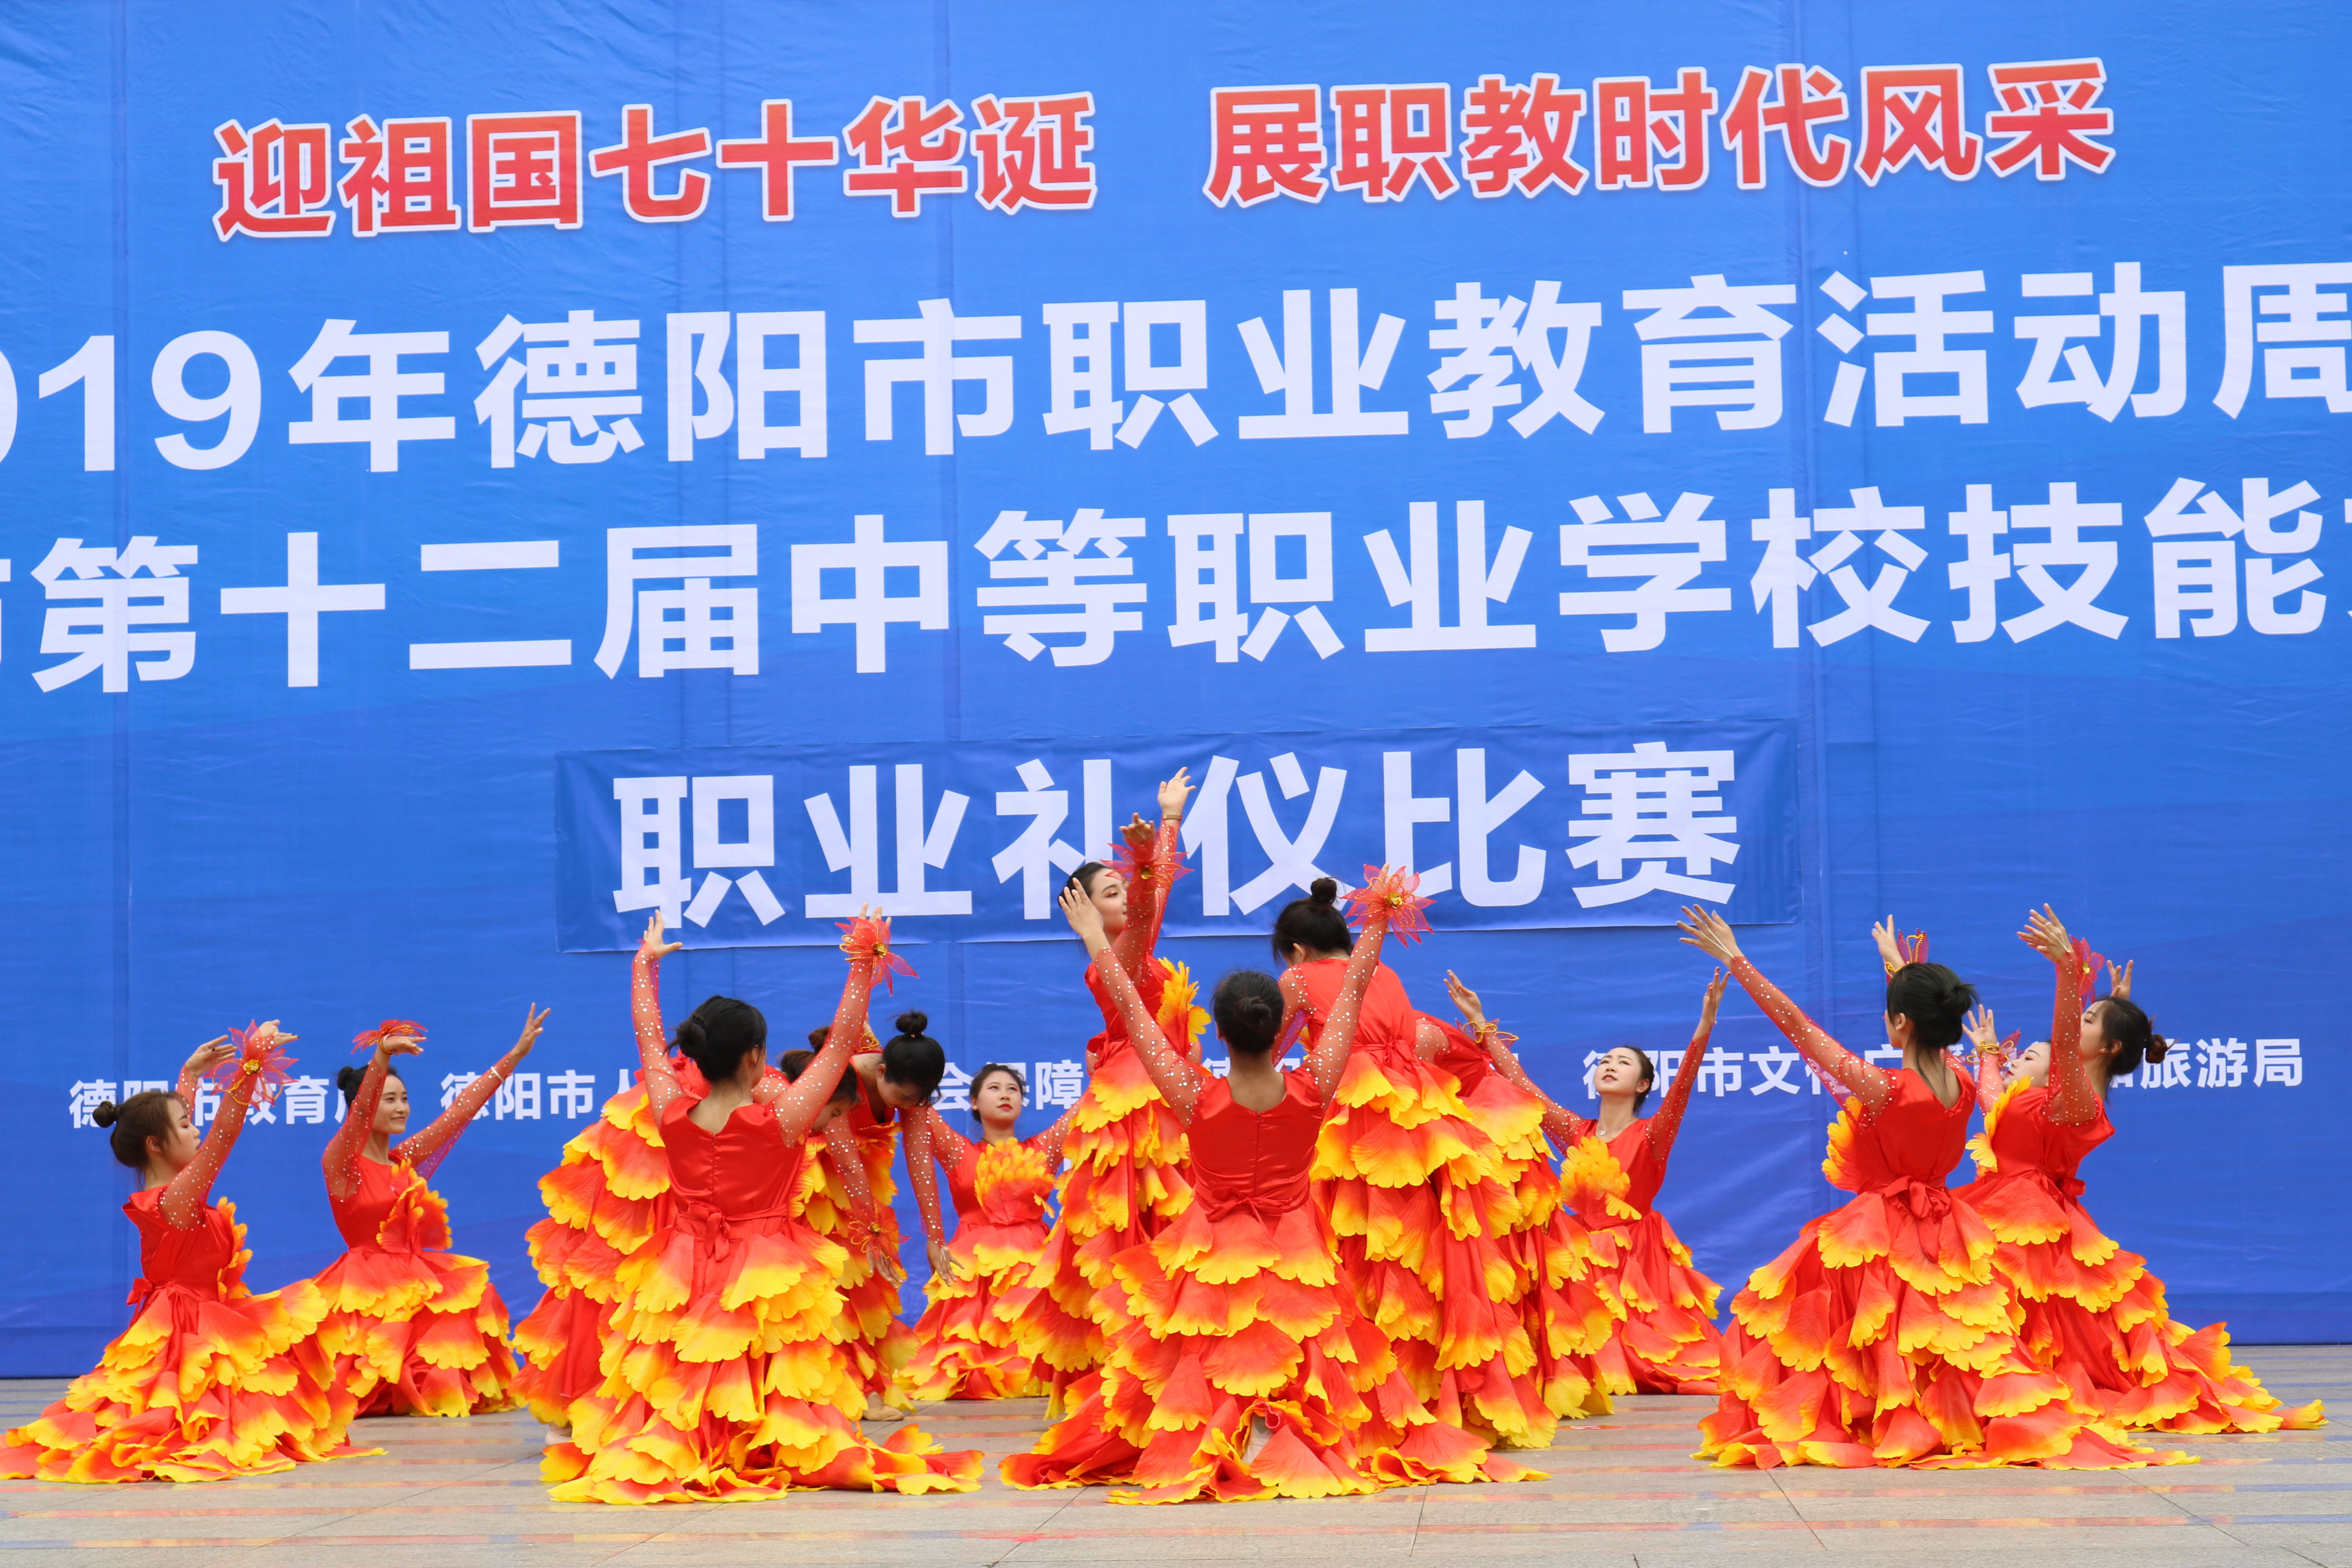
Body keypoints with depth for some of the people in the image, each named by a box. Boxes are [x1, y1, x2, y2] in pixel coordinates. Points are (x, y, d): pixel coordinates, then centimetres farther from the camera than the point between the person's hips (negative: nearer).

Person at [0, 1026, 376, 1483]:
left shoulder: (150, 1198, 5)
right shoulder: (178, 1200, -21)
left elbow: (162, 1115, 22)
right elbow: (225, 1131, -28)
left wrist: (191, 1073, 32)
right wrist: (253, 1060, -27)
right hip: (196, 1335, -10)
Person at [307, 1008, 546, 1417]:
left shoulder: (405, 1160, 13)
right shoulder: (339, 1163, -5)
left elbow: (460, 1109, 14)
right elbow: (359, 1114, -24)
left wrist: (517, 1054, 13)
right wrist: (382, 1056, -42)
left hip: (414, 1283, 7)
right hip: (368, 1289, -7)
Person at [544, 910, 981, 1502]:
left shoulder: (672, 1115, -6)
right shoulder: (782, 1118, -15)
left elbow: (649, 1038, 10)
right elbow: (842, 1042, -8)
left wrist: (646, 962, 25)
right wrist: (864, 962, -1)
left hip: (685, 1288, 3)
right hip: (767, 1291, -3)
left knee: (677, 1399, 9)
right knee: (781, 1399, 3)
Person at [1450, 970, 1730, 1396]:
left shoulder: (1651, 1135, -4)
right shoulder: (1576, 1132, 8)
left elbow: (1681, 1089, -21)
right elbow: (1520, 1083, 10)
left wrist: (1704, 1028, -36)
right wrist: (1481, 1024, 11)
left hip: (1640, 1264, -3)